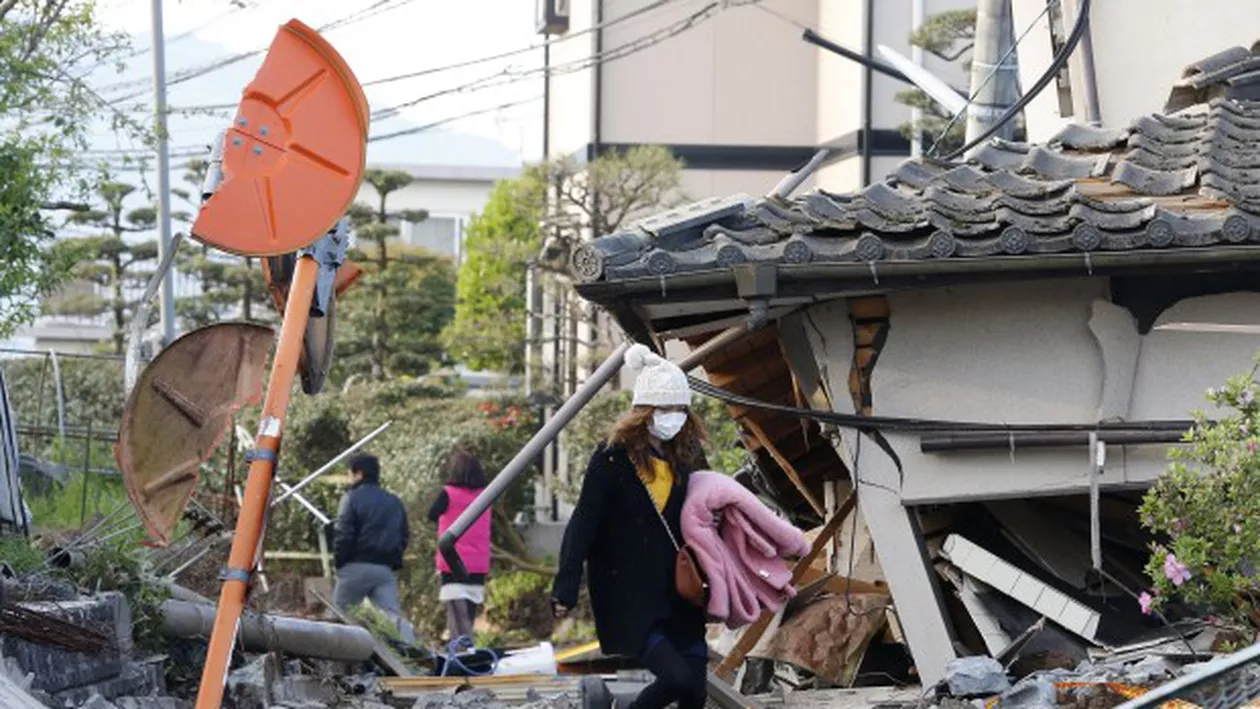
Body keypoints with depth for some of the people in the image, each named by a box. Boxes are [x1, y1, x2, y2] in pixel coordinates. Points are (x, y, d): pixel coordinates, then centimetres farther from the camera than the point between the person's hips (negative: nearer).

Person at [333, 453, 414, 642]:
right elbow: (404, 536, 17)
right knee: (394, 616, -4)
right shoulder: (395, 503, 15)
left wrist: (338, 561, 1)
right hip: (385, 570, 5)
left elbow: (343, 535, -10)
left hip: (356, 567, -5)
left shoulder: (352, 498, -5)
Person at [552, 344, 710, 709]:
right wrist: (566, 589, -18)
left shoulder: (687, 457, 6)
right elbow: (583, 524, -11)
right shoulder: (613, 459, -9)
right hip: (625, 596, -6)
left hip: (675, 594, 6)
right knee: (678, 676, -19)